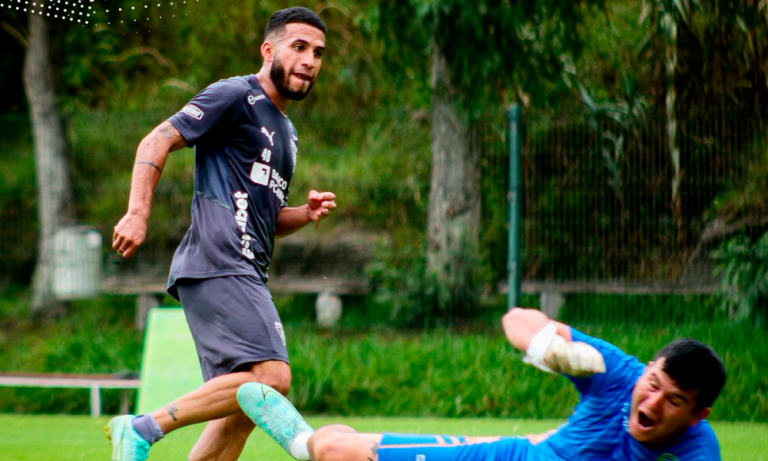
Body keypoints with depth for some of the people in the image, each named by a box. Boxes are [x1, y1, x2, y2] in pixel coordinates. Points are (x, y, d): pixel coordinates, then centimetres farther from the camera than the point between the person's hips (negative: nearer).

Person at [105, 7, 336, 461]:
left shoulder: (287, 132, 27)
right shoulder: (235, 97, -1)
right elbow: (156, 142, -7)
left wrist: (306, 214, 13)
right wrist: (137, 214, -20)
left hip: (246, 275, 10)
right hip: (216, 264, -10)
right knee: (271, 378, -22)